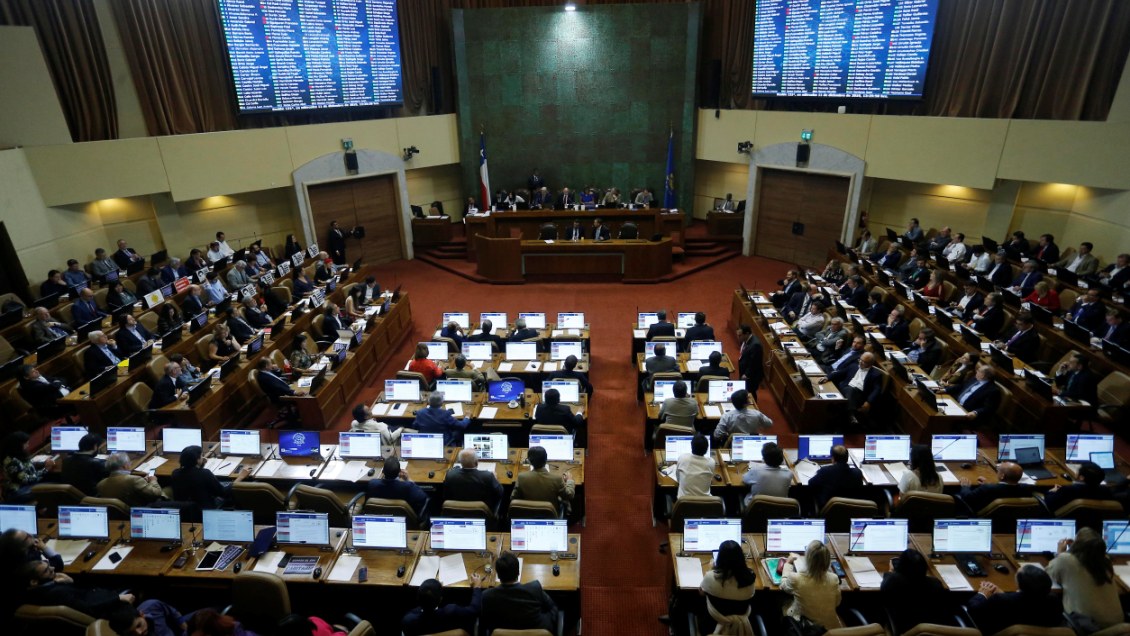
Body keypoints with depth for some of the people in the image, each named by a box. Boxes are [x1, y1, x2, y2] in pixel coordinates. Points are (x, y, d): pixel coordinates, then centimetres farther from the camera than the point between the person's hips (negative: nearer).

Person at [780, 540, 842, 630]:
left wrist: (788, 563, 11)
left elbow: (783, 586, -1)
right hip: (830, 627, 3)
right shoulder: (834, 579, -22)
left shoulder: (796, 579, -28)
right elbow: (837, 603, 0)